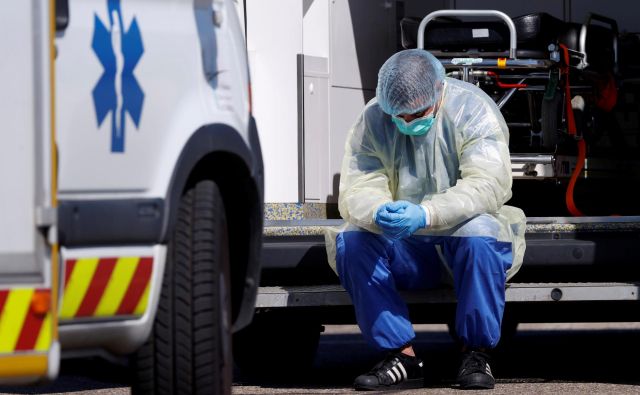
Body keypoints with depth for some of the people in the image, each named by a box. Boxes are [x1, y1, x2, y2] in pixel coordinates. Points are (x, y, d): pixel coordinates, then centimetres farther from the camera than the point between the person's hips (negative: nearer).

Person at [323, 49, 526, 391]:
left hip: (462, 232, -3)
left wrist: (425, 215, -41)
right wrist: (378, 213, -38)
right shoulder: (372, 121, -4)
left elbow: (488, 185, -26)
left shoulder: (472, 110, -13)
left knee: (478, 232, -36)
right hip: (406, 250, 3)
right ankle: (401, 356, -19)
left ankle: (476, 354, -20)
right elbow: (356, 190, -12)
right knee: (351, 241, -25)